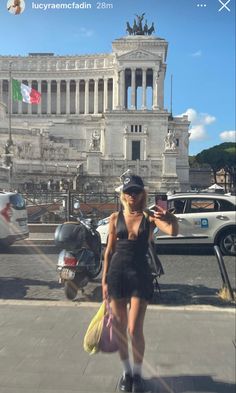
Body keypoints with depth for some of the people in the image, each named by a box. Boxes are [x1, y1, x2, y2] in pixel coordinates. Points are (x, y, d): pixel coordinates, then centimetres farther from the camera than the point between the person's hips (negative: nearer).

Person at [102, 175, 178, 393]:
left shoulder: (149, 217, -3)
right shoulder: (115, 218, 3)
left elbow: (173, 231, -21)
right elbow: (109, 250, 6)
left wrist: (171, 218, -43)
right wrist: (104, 279, 5)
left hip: (141, 274, -2)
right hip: (117, 273, 2)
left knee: (135, 330, -1)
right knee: (120, 328, 12)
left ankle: (138, 373, 24)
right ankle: (126, 371, 33)